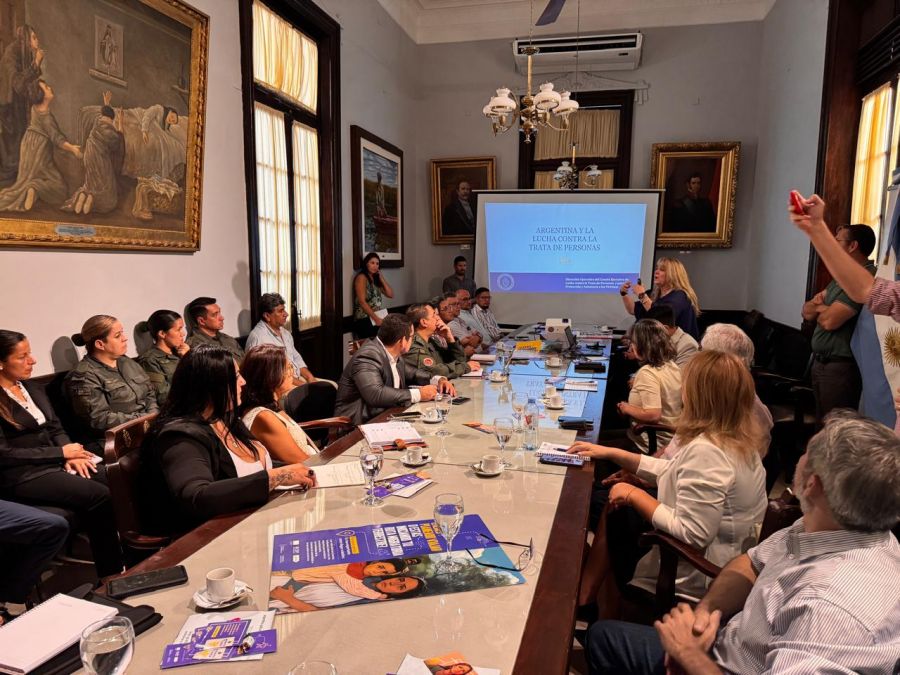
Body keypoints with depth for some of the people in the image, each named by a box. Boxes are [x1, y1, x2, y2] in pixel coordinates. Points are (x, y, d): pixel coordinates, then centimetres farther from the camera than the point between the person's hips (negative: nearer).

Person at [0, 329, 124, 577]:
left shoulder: (33, 389, 15)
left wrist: (71, 455, -5)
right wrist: (62, 453, -13)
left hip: (54, 464, 7)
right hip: (22, 476, -7)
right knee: (99, 496, -27)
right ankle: (111, 575, -13)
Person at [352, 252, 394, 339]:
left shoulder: (376, 279, 16)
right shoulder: (361, 277, -5)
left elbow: (391, 294, 11)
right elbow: (362, 302, -14)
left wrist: (381, 278, 5)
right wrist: (376, 318, -16)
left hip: (378, 318, 7)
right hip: (365, 320, -7)